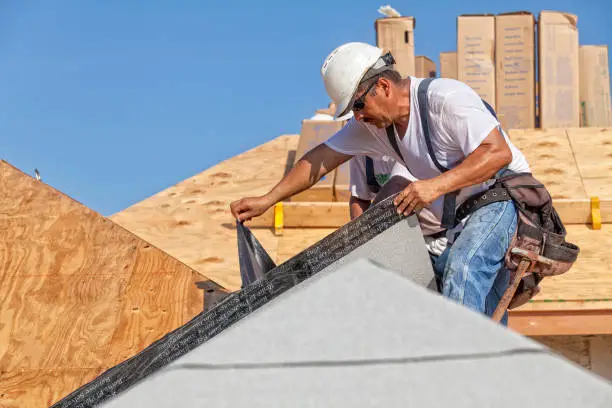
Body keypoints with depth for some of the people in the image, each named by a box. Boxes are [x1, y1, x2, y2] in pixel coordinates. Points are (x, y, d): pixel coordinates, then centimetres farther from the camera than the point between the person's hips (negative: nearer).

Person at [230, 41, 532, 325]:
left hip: (502, 198, -8)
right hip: (451, 223, 8)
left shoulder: (445, 98, -22)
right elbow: (323, 157, 7)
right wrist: (266, 200, 2)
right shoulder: (373, 123, 1)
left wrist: (436, 185, -37)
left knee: (463, 268, -29)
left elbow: (499, 152, -29)